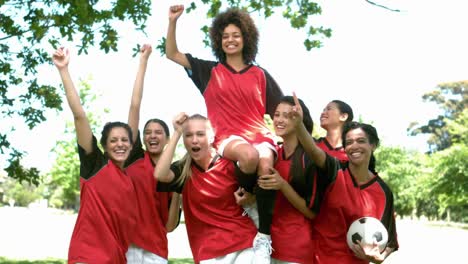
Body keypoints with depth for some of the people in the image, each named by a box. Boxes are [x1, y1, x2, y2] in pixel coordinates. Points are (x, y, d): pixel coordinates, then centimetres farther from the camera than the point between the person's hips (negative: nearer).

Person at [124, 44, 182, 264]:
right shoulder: (134, 158, 7)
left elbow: (169, 226, 6)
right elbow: (135, 106, 0)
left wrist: (177, 193, -5)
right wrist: (143, 60, 0)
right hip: (123, 244, -1)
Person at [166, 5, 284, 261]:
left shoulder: (260, 74, 15)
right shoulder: (210, 71, 15)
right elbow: (172, 54, 15)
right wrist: (172, 21, 2)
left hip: (260, 134, 1)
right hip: (229, 137, -1)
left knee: (266, 164, -35)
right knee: (249, 155, -38)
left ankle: (264, 235, -26)